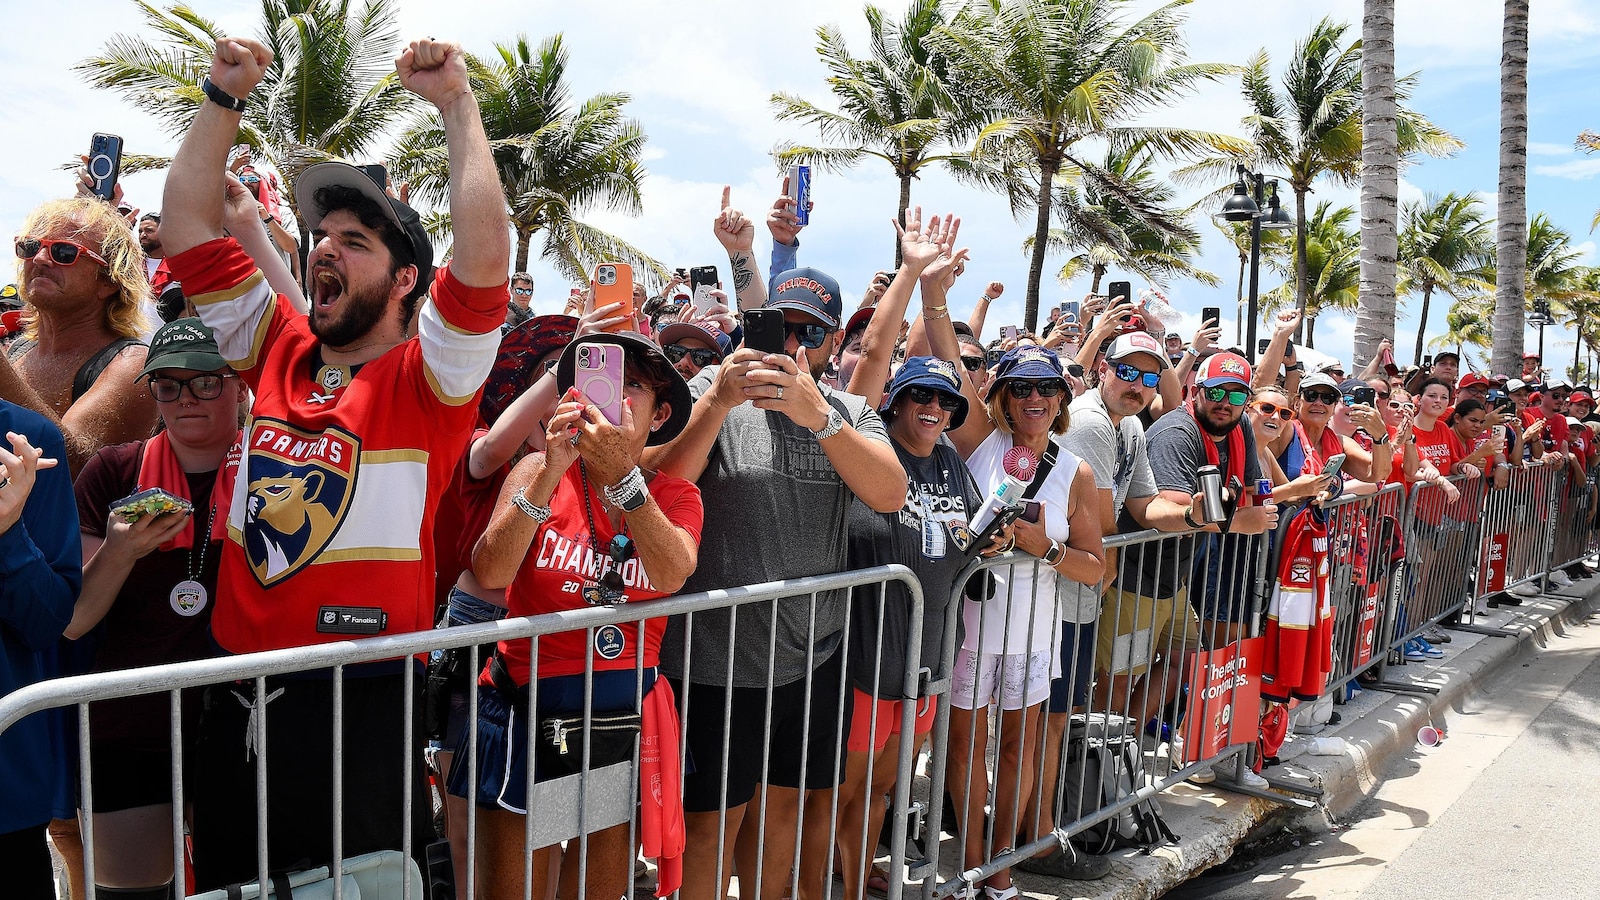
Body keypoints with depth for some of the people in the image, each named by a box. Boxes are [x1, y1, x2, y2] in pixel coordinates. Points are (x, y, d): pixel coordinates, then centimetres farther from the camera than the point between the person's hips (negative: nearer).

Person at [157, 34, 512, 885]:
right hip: (239, 700, 5)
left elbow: (485, 256, -23)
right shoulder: (278, 353, 8)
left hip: (363, 705, -5)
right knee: (230, 883, 19)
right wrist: (225, 97, 9)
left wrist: (456, 103, -16)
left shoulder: (426, 376, -7)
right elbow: (187, 227, 13)